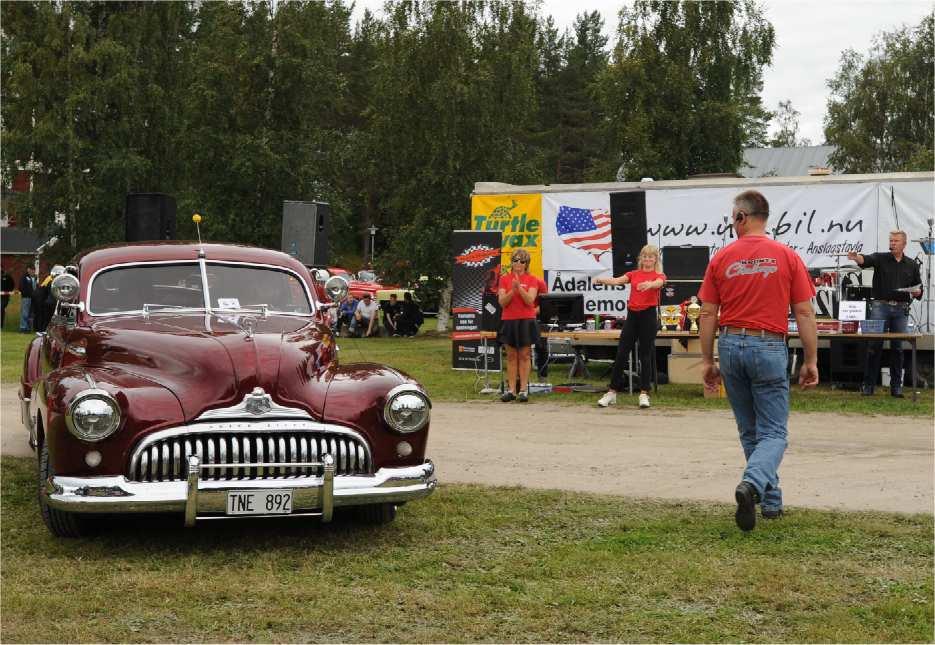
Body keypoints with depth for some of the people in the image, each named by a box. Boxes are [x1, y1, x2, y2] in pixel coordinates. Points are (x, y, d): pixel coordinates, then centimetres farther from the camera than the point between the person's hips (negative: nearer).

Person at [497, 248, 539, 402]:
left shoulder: (532, 280, 2)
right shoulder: (504, 279, 5)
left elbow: (530, 300, -10)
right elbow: (502, 302, -3)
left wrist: (519, 287, -22)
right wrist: (512, 290, -18)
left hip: (526, 321, -2)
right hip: (508, 321, 2)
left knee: (524, 356, -1)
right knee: (511, 356, 4)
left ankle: (523, 389, 1)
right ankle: (511, 389, 6)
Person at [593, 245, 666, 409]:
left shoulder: (659, 275, 2)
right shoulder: (634, 274, 11)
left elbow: (657, 283, -23)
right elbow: (617, 280, -7)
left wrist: (648, 284, -47)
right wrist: (602, 280, -28)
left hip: (648, 315, -3)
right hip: (632, 315, 3)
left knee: (646, 355, -1)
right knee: (621, 354, 1)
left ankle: (644, 394, 4)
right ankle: (612, 392, 8)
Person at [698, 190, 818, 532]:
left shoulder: (721, 258, 1)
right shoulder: (787, 257, -3)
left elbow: (708, 314, 2)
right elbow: (804, 314, -4)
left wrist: (707, 361, 9)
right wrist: (811, 360, 3)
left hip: (730, 346, 2)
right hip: (769, 348, -2)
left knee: (750, 431, 16)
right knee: (773, 432, 1)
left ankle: (771, 500, 23)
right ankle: (752, 485, -26)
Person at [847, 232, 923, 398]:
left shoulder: (912, 266, 14)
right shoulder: (880, 259, 5)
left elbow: (919, 290, 18)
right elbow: (866, 260, -16)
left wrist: (916, 292, -6)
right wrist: (856, 257, -38)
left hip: (901, 310, 2)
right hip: (881, 306, -2)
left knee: (897, 348, 3)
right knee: (874, 346, -5)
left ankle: (896, 387, 10)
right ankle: (868, 385, -1)